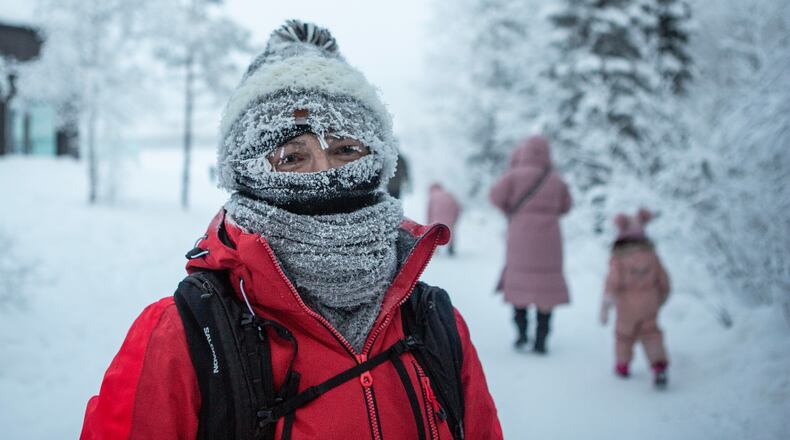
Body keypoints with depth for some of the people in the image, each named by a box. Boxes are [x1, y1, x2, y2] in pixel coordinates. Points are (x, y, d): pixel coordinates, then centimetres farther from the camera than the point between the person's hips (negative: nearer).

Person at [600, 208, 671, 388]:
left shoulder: (618, 258, -15)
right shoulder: (651, 255, -3)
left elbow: (613, 282, -22)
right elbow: (663, 280, 4)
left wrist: (605, 307, -17)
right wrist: (661, 298, 22)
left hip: (627, 306, -2)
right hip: (649, 304, 2)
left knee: (624, 333, 18)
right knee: (650, 333, 15)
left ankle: (623, 366, 33)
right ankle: (659, 365, -2)